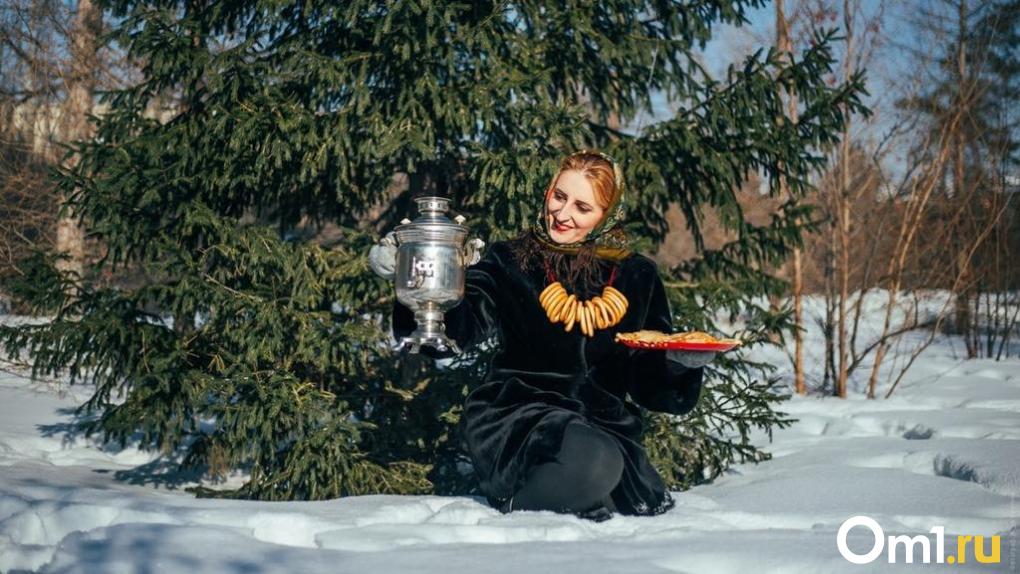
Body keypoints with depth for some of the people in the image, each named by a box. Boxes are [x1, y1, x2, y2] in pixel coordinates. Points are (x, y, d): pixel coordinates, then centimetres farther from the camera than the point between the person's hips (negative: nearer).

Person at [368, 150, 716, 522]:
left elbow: (649, 379, 14)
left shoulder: (636, 277, 11)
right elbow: (462, 323, -16)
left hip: (604, 423, 4)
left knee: (642, 506, -20)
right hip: (517, 413, -4)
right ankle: (515, 505, -5)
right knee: (592, 463, -33)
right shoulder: (510, 262, 3)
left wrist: (683, 362, -8)